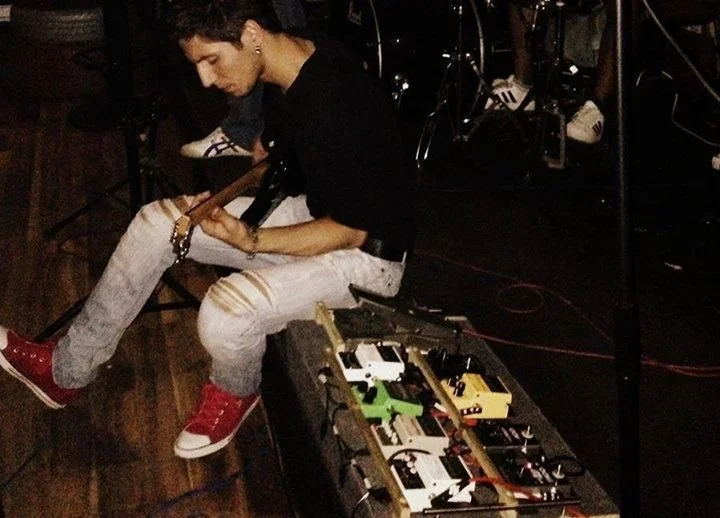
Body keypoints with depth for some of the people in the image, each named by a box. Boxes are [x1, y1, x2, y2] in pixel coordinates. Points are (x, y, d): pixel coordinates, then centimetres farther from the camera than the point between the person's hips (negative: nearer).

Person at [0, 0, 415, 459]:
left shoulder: (335, 103, -31)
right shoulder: (288, 71, -4)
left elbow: (351, 231, -24)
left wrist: (252, 242, -30)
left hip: (367, 252, -9)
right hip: (315, 211, 9)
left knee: (225, 314, -32)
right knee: (157, 223, 2)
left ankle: (236, 393, 6)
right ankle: (66, 371, 14)